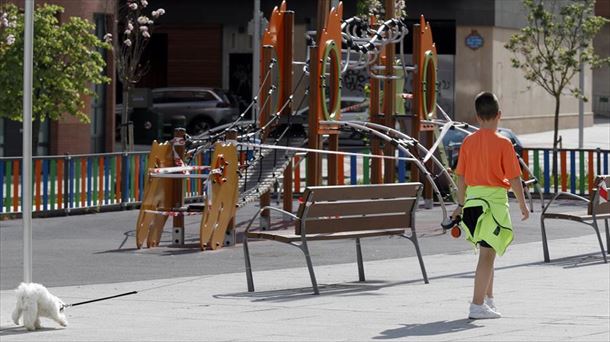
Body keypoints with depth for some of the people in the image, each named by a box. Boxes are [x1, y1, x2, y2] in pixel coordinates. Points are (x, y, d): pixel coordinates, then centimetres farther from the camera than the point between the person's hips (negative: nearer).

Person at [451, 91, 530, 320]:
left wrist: (461, 205, 18)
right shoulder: (502, 144, -10)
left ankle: (489, 299, 30)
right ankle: (477, 306, -9)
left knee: (487, 251, 21)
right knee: (487, 254, -5)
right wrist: (523, 205, 3)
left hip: (472, 198, 6)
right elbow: (514, 178, -9)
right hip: (495, 199, -6)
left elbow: (461, 177, 8)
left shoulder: (468, 142, 4)